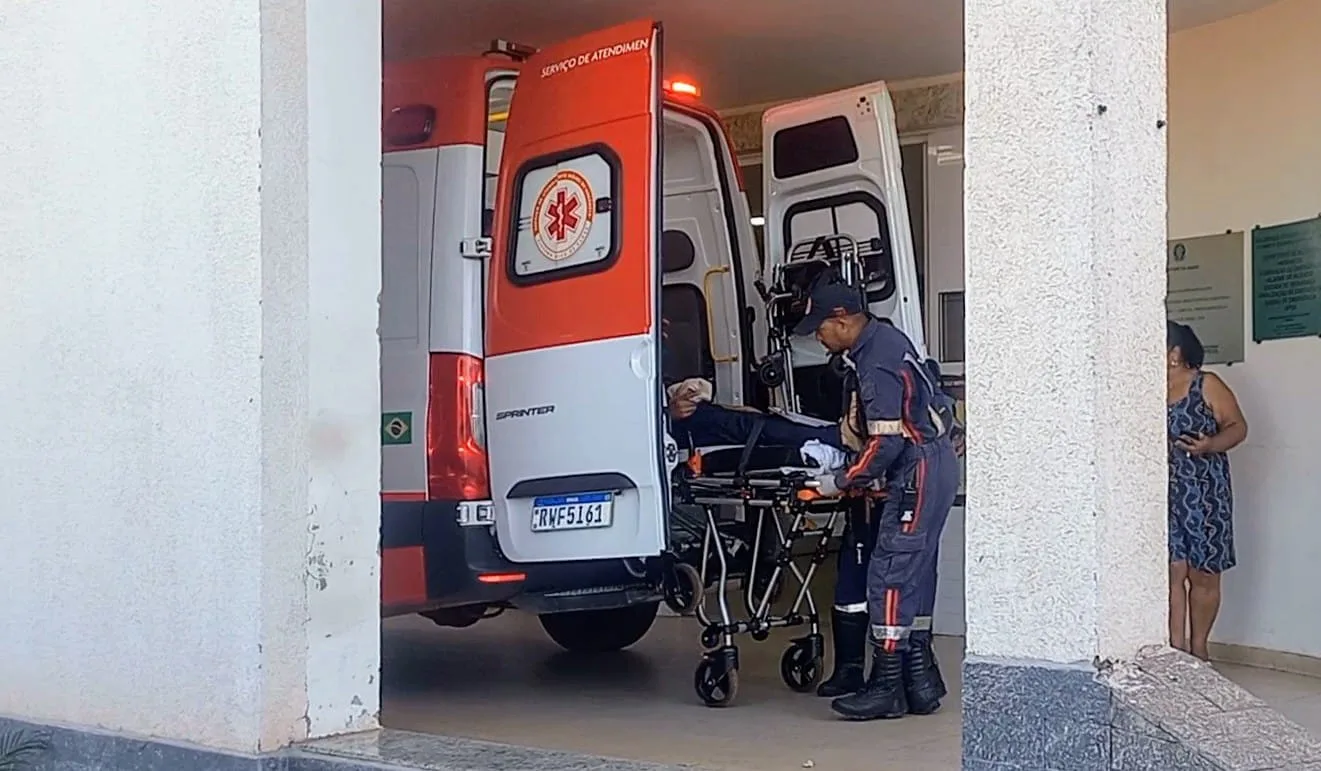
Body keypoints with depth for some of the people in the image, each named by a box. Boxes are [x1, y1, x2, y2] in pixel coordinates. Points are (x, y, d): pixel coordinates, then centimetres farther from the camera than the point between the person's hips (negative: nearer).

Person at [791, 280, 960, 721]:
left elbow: (886, 443, -21)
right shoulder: (882, 337, 12)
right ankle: (921, 682, 17)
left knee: (890, 573, -9)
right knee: (913, 576, 13)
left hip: (920, 473, -11)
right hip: (931, 467, 11)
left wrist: (841, 482, -11)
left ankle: (887, 687, -6)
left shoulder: (877, 364, -20)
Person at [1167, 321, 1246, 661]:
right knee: (1171, 572, -4)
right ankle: (1176, 648, 1)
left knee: (1203, 574, 4)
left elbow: (1238, 426, -4)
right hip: (1164, 496, 2)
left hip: (1203, 494, -2)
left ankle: (1198, 647, 18)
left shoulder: (1207, 385, -4)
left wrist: (1210, 445, -21)